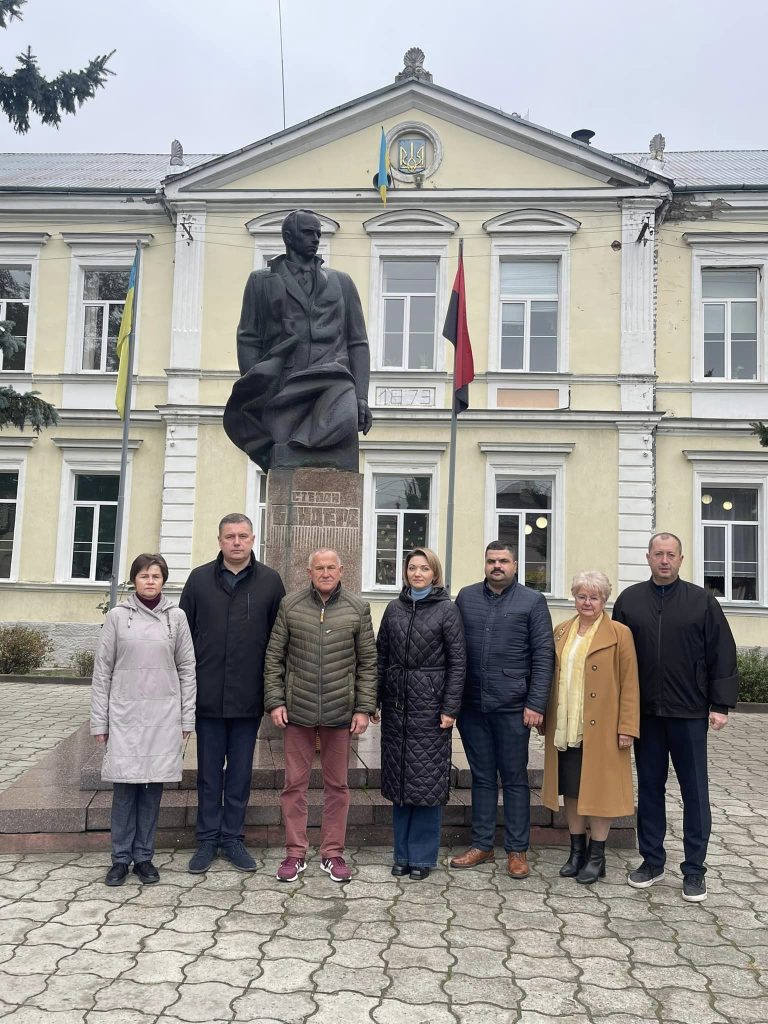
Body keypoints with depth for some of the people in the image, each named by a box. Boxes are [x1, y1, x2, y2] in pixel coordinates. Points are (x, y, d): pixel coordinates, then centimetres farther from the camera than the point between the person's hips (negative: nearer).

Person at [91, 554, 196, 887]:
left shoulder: (176, 617, 3)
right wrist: (99, 721, 0)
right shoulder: (117, 616, 1)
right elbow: (102, 671, 3)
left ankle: (144, 856, 18)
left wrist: (187, 718, 2)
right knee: (125, 786, 2)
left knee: (153, 785, 5)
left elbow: (187, 669, 5)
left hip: (164, 715, 1)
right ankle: (121, 858, 15)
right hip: (125, 714, -1)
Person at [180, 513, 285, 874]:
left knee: (240, 773, 11)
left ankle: (233, 837, 24)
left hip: (249, 697, 0)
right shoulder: (200, 579, 3)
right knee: (209, 773, 11)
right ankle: (208, 839, 24)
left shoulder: (270, 581, 1)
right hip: (207, 695, 0)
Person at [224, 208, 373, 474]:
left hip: (333, 385, 1)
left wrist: (361, 397, 5)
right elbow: (248, 341, 13)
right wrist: (255, 390, -1)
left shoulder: (342, 282, 24)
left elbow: (358, 343, 18)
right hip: (283, 390, 0)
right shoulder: (261, 281, 20)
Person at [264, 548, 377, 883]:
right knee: (295, 783, 8)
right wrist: (275, 701, -3)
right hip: (297, 710, 0)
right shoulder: (290, 606, 1)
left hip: (340, 712, 0)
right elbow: (274, 658, 4)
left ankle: (333, 852, 23)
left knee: (337, 785, 10)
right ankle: (295, 853, 21)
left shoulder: (358, 610, 1)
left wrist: (364, 708, -2)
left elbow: (368, 663, 3)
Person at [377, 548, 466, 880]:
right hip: (396, 703, 4)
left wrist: (450, 708, -10)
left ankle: (422, 856, 14)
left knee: (427, 780, 1)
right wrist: (373, 700, 3)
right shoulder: (394, 608, 9)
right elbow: (381, 656, 9)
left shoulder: (447, 610, -2)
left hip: (430, 703, -4)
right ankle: (403, 854, 21)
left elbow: (457, 662, -5)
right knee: (399, 779, 9)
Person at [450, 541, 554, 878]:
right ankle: (482, 845, 24)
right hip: (472, 705, 3)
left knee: (514, 779, 7)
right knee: (482, 777, 13)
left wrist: (536, 704, -10)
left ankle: (517, 850, 19)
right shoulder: (466, 597, 8)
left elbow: (543, 656, -4)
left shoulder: (532, 601, 0)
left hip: (512, 707, -3)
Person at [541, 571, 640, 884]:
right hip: (564, 728, 5)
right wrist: (547, 721, 10)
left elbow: (629, 685, -6)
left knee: (598, 790, 4)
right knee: (571, 789, 12)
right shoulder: (561, 632, 10)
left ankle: (597, 857, 18)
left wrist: (627, 727, -11)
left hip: (600, 729, -4)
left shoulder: (619, 634, -4)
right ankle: (577, 851, 26)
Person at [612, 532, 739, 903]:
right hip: (645, 712, 2)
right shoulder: (629, 600, 4)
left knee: (695, 791, 6)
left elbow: (722, 656, -1)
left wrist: (721, 704, -5)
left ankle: (694, 869, 17)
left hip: (690, 712, -2)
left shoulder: (702, 601, -1)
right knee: (649, 788, 11)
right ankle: (652, 861, 25)